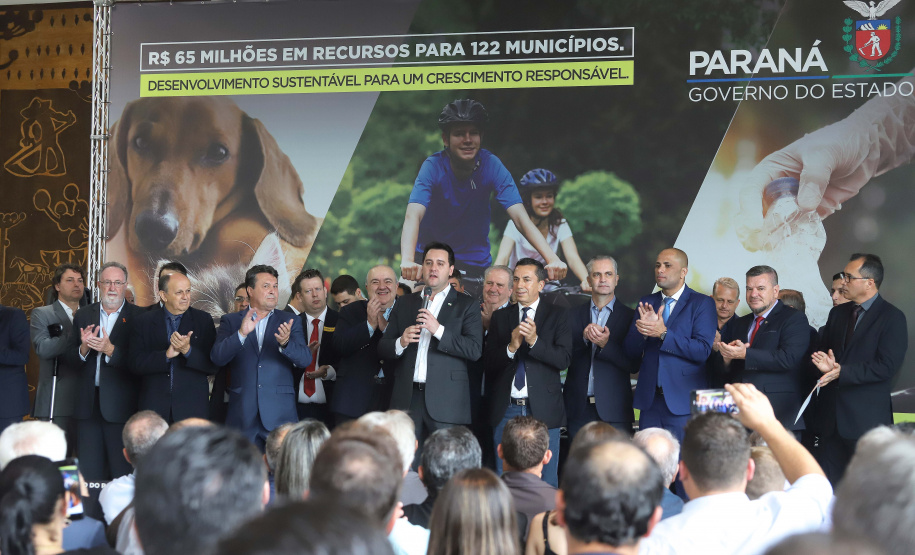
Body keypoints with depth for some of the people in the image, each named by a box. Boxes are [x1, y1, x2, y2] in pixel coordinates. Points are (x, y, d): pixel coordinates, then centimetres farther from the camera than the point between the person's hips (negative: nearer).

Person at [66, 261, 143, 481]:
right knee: (89, 473, 7)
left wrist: (110, 350, -21)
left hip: (121, 405, -4)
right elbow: (70, 360, 8)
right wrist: (84, 348, -12)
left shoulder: (138, 317, -1)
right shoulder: (83, 315, 12)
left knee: (122, 474, -2)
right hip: (89, 403, 4)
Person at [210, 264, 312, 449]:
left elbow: (305, 359, -1)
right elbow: (217, 358, -4)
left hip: (280, 416, 0)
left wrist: (285, 343, -21)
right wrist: (241, 333, -18)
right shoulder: (231, 321, 10)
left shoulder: (290, 322, 12)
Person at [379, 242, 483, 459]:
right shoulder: (405, 304, 16)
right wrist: (401, 342, -8)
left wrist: (438, 330, -16)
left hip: (446, 400, -3)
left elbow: (475, 350, -6)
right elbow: (383, 348, 14)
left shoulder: (466, 305, 6)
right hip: (408, 398, 3)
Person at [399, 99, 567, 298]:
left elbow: (520, 217, -22)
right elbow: (413, 216, -33)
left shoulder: (491, 165, -15)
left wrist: (552, 259, -37)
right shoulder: (433, 167, -19)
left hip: (475, 263, 2)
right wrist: (407, 261, -52)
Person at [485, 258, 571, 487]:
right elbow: (489, 362, 5)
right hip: (506, 410, 2)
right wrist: (511, 347, -13)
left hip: (543, 409, -2)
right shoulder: (501, 317, 12)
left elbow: (564, 359, -7)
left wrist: (535, 341, -20)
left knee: (546, 482, -1)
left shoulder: (557, 315, 5)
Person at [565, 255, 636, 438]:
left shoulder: (629, 317, 4)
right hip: (579, 409, 2)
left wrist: (606, 345, -17)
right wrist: (583, 337, -13)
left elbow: (633, 365, -2)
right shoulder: (573, 315, 12)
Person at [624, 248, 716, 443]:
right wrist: (643, 330, -13)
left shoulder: (702, 304, -1)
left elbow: (703, 350, -12)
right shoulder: (646, 303, 14)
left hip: (683, 401, -4)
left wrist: (663, 334, -19)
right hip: (649, 400, 4)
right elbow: (630, 351, 8)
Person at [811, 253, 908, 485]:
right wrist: (824, 364, -9)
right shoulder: (838, 313, 15)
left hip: (867, 417, -6)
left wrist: (841, 371, -21)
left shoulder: (892, 317, -6)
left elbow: (886, 367, -15)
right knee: (828, 485, 6)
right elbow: (823, 351, 16)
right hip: (832, 416, 6)